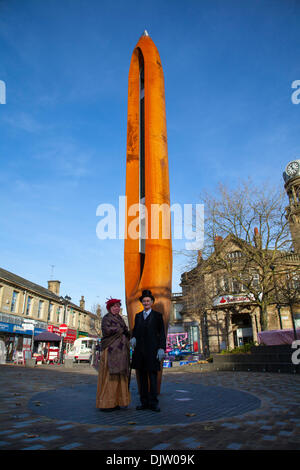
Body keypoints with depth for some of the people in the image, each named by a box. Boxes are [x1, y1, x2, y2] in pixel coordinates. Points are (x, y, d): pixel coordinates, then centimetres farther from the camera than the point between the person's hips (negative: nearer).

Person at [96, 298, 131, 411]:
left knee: (118, 376, 7)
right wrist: (121, 329, -7)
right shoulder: (106, 318, -2)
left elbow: (126, 333, 20)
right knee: (109, 375, -6)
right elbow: (107, 330, -19)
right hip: (110, 350, -7)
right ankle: (105, 403, 1)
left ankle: (114, 402, 14)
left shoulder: (120, 319, 20)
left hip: (120, 351, 7)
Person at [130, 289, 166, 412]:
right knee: (142, 376, 8)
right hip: (140, 350, 4)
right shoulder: (138, 316, 16)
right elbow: (135, 330, 16)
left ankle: (153, 403, 5)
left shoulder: (157, 315, 3)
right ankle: (144, 402, 16)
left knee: (153, 376, -3)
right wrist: (133, 338, -6)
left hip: (152, 350, -4)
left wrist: (161, 348, -10)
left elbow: (162, 333, 0)